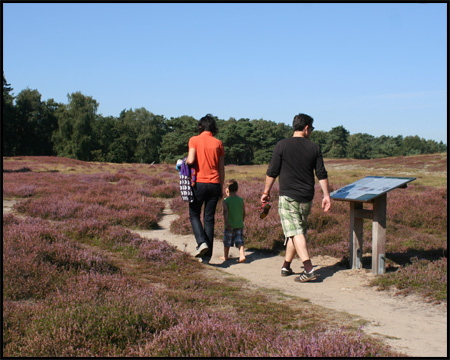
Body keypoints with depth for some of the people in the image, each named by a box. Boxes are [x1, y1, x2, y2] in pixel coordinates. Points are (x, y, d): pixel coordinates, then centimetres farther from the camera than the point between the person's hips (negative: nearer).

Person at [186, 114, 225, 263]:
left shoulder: (194, 140, -2)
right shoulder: (218, 143, 7)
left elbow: (190, 161, -15)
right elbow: (221, 168, 8)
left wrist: (185, 161, 8)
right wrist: (221, 187, 15)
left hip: (199, 182, -3)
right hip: (214, 184, 3)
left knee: (194, 214, 13)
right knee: (209, 218, 7)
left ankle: (202, 242, -10)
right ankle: (206, 256, 7)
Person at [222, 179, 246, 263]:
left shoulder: (226, 200, -10)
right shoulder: (241, 200, 2)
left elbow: (225, 212, -21)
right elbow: (244, 213, 7)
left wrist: (226, 223, -25)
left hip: (230, 226, -3)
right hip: (239, 225, 3)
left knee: (227, 241, 13)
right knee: (239, 241, 4)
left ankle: (225, 256, 26)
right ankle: (242, 255, -13)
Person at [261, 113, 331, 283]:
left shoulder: (282, 145, -4)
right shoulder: (314, 147, 3)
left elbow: (272, 172, -3)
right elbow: (322, 174, 2)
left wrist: (266, 192, 8)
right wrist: (326, 195, 8)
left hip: (287, 196, -4)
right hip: (306, 198, 4)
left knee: (295, 232, -7)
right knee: (298, 230, 16)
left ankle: (309, 269, -18)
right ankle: (286, 266, 26)